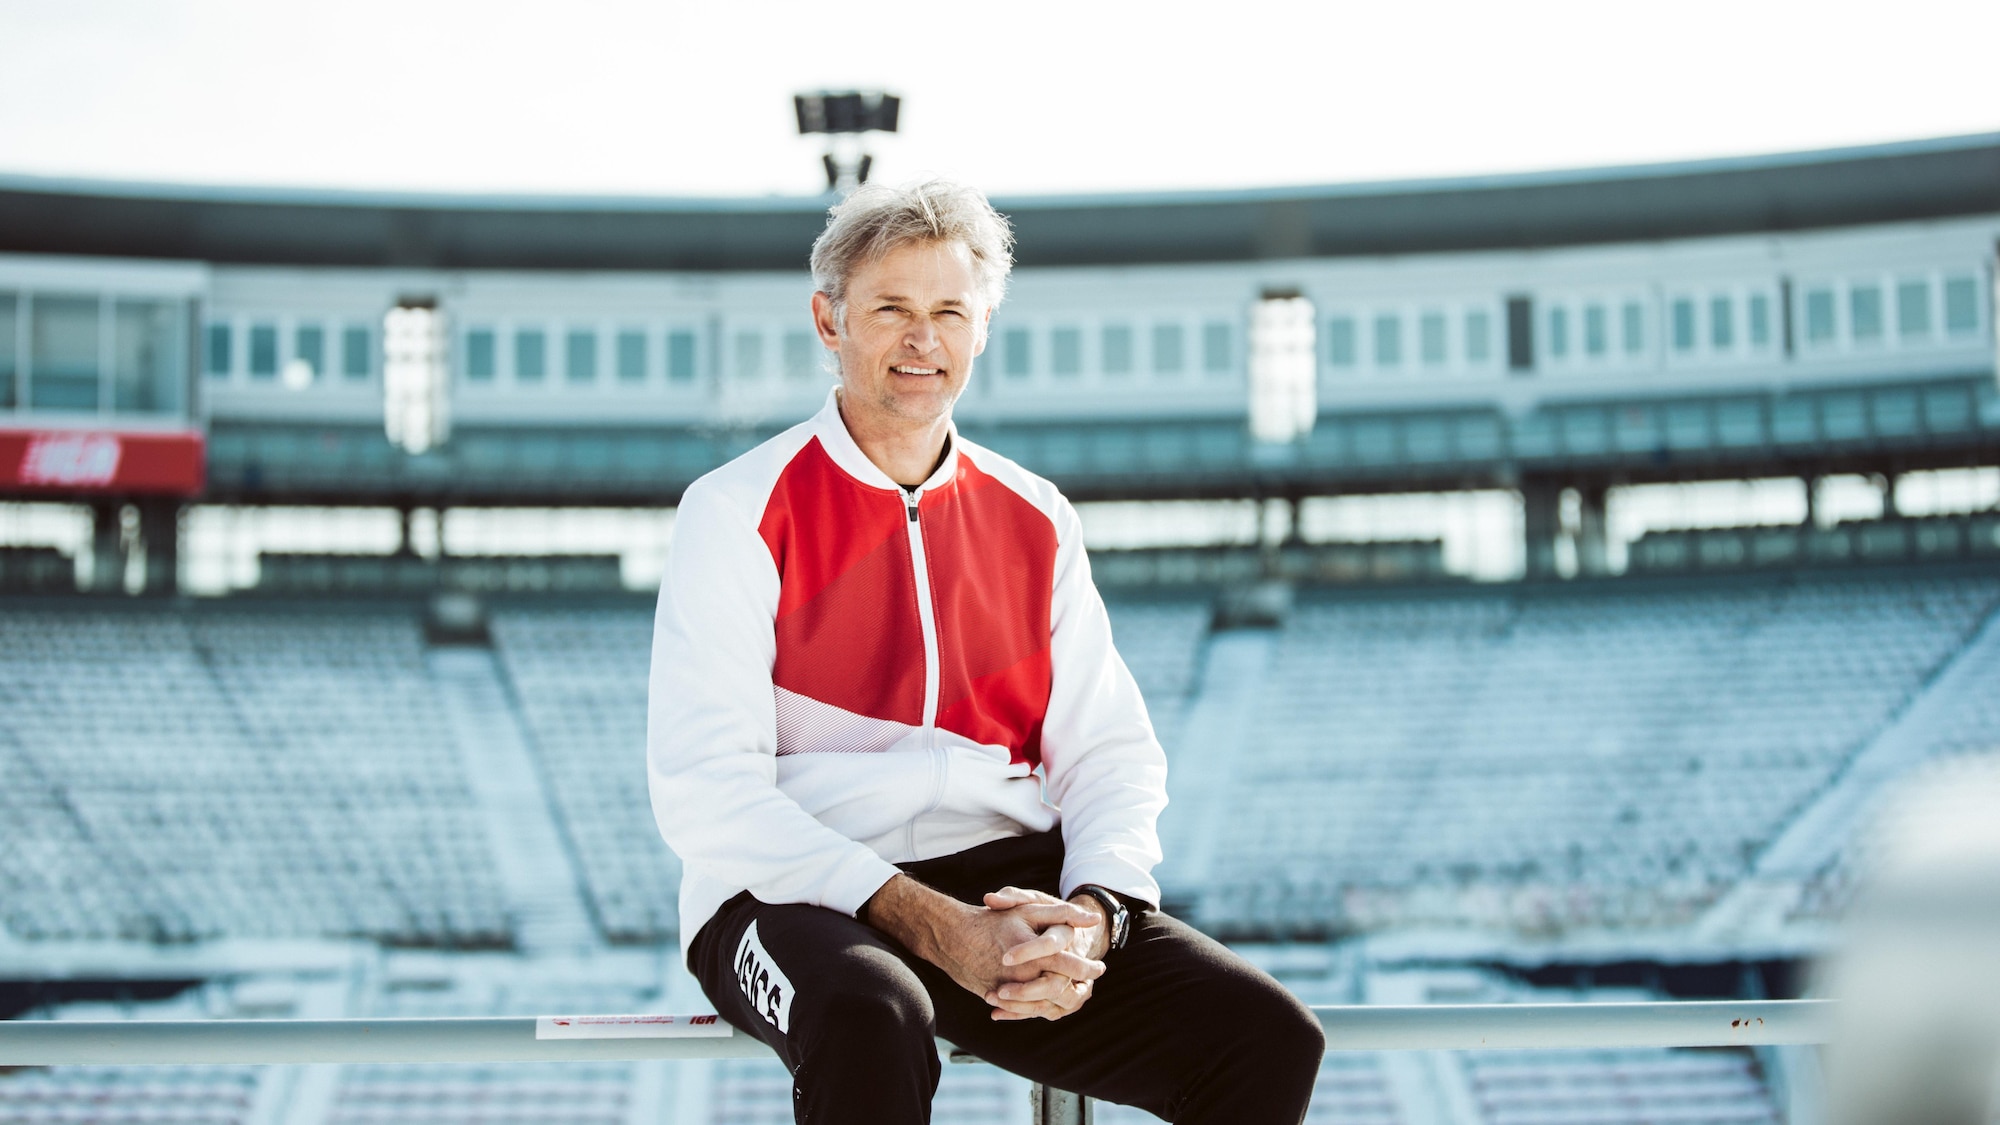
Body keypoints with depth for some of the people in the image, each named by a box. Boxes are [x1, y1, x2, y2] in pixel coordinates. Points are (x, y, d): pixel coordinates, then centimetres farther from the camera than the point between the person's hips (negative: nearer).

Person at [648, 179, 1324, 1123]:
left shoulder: (1037, 521, 15)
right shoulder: (737, 512, 0)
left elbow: (1111, 755, 12)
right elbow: (706, 789, -9)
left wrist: (1093, 915, -12)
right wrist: (933, 928, -19)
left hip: (1014, 876, 4)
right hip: (799, 894, -4)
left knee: (1271, 1039, -19)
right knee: (874, 1020, -40)